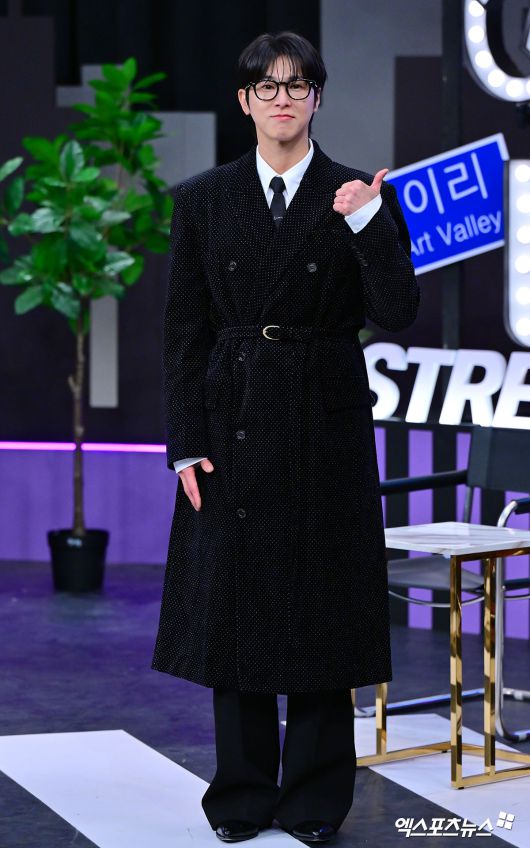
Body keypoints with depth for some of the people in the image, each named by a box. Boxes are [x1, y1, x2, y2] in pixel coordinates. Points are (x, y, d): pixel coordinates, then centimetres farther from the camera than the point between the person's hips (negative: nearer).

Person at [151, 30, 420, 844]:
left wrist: (368, 223, -23)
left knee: (319, 612, 4)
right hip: (234, 426, 1)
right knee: (234, 609, 6)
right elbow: (184, 329, 2)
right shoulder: (203, 199, 4)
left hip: (324, 428, -1)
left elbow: (397, 312, -10)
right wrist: (185, 443, -4)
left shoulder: (362, 197, 0)